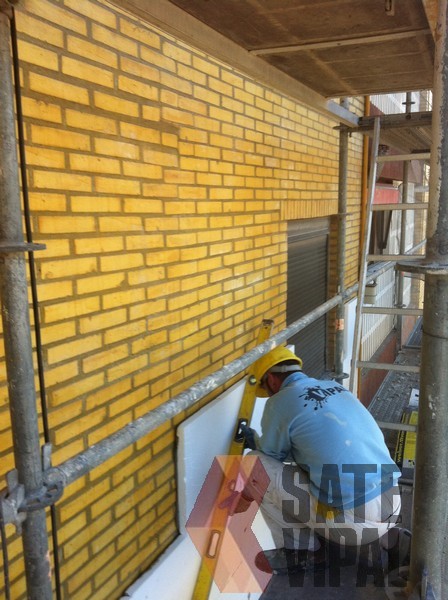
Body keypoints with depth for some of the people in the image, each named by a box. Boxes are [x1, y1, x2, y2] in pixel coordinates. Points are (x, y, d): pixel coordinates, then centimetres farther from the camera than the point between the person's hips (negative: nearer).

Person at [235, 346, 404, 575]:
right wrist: (257, 440, 38)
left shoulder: (280, 402, -8)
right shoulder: (335, 387, 14)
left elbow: (271, 457, 7)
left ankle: (302, 552, 11)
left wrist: (254, 441, 29)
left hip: (356, 522, -8)